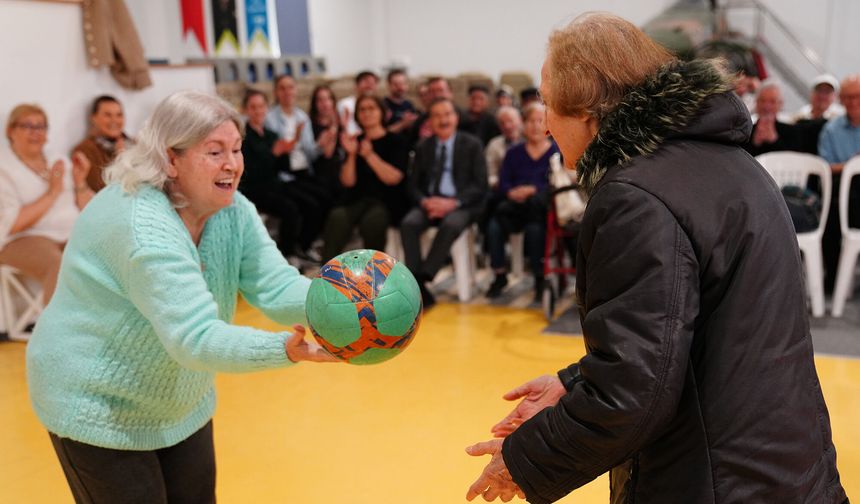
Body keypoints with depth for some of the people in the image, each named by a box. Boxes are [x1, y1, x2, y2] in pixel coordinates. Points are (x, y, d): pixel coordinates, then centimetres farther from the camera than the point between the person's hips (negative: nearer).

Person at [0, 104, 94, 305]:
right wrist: (52, 193, -12)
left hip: (74, 234, 5)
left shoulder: (60, 161, 14)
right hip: (24, 239, -5)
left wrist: (80, 183, -6)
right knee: (60, 266, -37)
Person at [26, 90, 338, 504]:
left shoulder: (232, 210, -7)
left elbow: (277, 288, -16)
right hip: (99, 409, -7)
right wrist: (286, 350, -53)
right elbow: (197, 338, -39)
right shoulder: (143, 227, -32)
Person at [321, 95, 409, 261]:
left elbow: (394, 178, -8)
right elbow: (348, 182, 5)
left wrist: (369, 155, -15)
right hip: (358, 200, 3)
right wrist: (351, 154, -9)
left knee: (372, 221, -36)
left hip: (387, 202, -3)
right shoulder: (356, 141, 14)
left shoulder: (396, 141, 6)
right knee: (336, 217, -29)